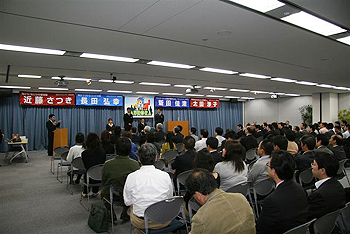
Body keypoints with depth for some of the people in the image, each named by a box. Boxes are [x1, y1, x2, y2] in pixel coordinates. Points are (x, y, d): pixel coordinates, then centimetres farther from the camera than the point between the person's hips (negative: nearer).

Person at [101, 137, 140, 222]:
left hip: (112, 196, 0)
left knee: (103, 192, 33)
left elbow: (103, 183, -3)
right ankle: (124, 213, 34)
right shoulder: (135, 164, -19)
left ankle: (111, 214, 33)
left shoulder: (107, 164, -19)